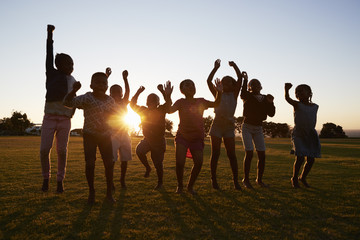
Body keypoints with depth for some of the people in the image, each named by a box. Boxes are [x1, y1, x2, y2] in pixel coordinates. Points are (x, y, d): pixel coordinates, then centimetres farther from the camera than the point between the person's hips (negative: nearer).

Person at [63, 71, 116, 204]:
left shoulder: (110, 100, -1)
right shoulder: (87, 98, -14)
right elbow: (68, 102, -25)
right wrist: (74, 90, -41)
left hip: (105, 136, 3)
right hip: (89, 135, -3)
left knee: (109, 164, 0)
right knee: (90, 163, -11)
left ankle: (109, 193, 15)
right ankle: (91, 191, 11)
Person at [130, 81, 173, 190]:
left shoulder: (161, 110, -7)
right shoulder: (143, 110, 3)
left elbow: (168, 103, -25)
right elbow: (132, 105, 1)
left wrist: (166, 95, -47)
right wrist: (138, 93, -13)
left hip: (159, 140, -2)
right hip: (147, 139, 3)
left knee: (158, 164, 2)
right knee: (139, 150, -28)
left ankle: (160, 182, 25)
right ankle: (147, 168, -2)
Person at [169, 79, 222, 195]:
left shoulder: (201, 101, 7)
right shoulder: (181, 102, -2)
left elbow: (215, 104, -3)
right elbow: (170, 110, -17)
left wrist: (219, 92, -20)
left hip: (197, 138, 3)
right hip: (182, 136, -2)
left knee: (199, 162, -7)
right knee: (180, 162, -12)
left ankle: (190, 186, 17)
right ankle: (179, 186, 15)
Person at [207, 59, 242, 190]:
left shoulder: (234, 94, 10)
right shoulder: (218, 94, 9)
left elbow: (240, 78, 1)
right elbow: (209, 81, -2)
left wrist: (234, 66, 0)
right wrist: (215, 68, -5)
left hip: (229, 126, 1)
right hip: (217, 125, 0)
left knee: (231, 154, -1)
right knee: (215, 154, 2)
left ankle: (236, 181, 4)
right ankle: (213, 180, 10)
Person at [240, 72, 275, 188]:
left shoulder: (265, 99, 6)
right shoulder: (247, 96, -5)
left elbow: (271, 114, -1)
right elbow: (242, 94, -30)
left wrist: (270, 103, -16)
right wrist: (245, 79, -35)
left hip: (258, 128, 4)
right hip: (247, 127, -4)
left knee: (262, 155, 0)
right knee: (249, 153, -13)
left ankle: (259, 179, 15)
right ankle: (246, 179, 0)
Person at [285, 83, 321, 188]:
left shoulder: (315, 106, 6)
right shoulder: (297, 105, -7)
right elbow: (287, 98, -25)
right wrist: (286, 89, -43)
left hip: (310, 135, 4)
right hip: (298, 135, -4)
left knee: (311, 159, 3)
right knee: (300, 158, -14)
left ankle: (303, 177, 27)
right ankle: (294, 178, 8)